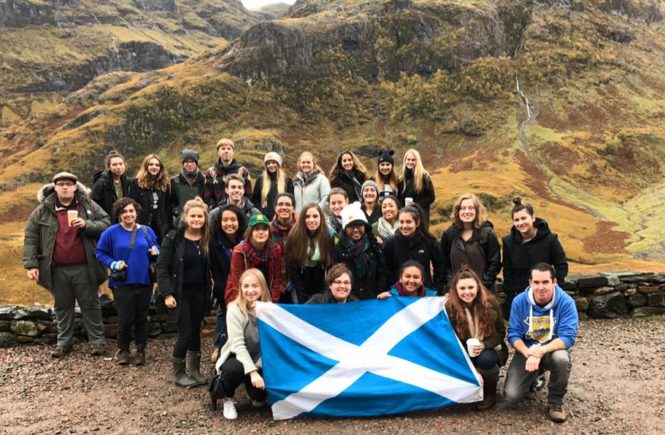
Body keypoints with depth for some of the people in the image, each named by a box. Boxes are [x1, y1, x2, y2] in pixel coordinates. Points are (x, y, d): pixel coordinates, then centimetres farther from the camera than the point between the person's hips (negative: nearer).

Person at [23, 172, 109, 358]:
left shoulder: (88, 205, -1)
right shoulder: (43, 210, 1)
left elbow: (106, 224, -2)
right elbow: (31, 237, 2)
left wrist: (87, 225, -20)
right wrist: (31, 264, -4)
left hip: (84, 267, -2)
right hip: (58, 269, 2)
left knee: (90, 304, 8)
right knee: (63, 306, 15)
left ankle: (97, 340, 20)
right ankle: (64, 341, 29)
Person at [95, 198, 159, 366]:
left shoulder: (147, 231, 3)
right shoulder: (111, 232, -5)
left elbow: (155, 251, 13)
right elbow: (100, 253, 0)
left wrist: (155, 252, -11)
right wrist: (113, 264, -16)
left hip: (144, 281, 3)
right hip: (122, 283, -2)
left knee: (141, 317, 11)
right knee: (125, 319, 0)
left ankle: (141, 350, 25)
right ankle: (123, 350, 23)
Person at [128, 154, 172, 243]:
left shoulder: (165, 184, 11)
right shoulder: (136, 183, 1)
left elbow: (168, 208, 11)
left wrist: (168, 225, 5)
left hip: (161, 228, 3)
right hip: (142, 226, -3)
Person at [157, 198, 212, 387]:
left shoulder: (208, 240, 2)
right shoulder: (173, 238, -9)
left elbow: (211, 268, 8)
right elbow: (162, 267, -11)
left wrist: (210, 289, -2)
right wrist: (167, 293, -17)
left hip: (200, 293, 4)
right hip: (180, 293, -4)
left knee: (195, 331, 11)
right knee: (185, 333, -3)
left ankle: (194, 370, 25)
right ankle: (179, 372, 16)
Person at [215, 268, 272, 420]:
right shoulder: (235, 309, -17)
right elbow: (238, 345, -24)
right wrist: (252, 371, -34)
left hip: (261, 361, 3)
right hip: (237, 358, -2)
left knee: (259, 395, -24)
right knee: (234, 369, -37)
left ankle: (256, 396, 17)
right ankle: (228, 399, -3)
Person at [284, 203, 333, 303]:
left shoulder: (328, 237, -13)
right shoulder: (294, 237, -17)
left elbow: (329, 265, -7)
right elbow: (291, 266, -13)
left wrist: (321, 294, -10)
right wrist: (303, 298, -14)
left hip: (320, 284, 1)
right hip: (299, 283, -1)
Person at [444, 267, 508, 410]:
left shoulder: (490, 302, -15)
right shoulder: (450, 307, -15)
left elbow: (500, 332, -7)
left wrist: (484, 345, -27)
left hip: (490, 349, -1)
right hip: (465, 351, 1)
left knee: (485, 359, -34)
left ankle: (490, 391, -3)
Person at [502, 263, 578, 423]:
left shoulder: (566, 302, -18)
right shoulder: (519, 301, -11)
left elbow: (568, 337, -24)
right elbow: (513, 334, -10)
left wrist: (541, 351, -38)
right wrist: (528, 353, -31)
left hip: (553, 349, -1)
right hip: (526, 351, 1)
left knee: (561, 359, -40)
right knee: (511, 397, -15)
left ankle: (556, 402, -10)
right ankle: (533, 376, 21)